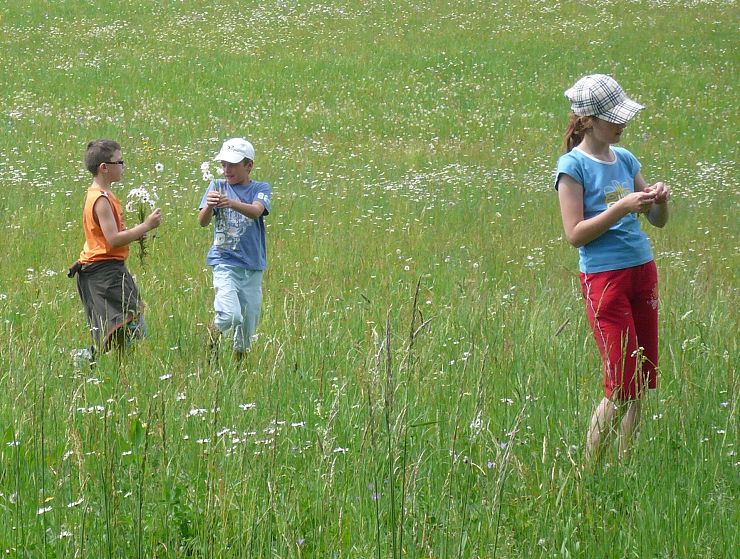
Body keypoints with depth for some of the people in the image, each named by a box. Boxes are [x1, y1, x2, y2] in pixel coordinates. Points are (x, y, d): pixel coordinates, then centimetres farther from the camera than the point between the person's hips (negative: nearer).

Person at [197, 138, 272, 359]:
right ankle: (211, 341, 4)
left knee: (248, 324, 6)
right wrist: (209, 206, -31)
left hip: (253, 266, 2)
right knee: (230, 316, -23)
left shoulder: (261, 189, 5)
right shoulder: (217, 186, 5)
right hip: (225, 263, -2)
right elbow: (202, 221, -7)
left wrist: (232, 203, -38)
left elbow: (256, 211, -18)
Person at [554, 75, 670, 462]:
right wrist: (622, 207, -19)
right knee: (622, 384, -9)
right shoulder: (573, 166, -7)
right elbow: (575, 234, -13)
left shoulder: (625, 159, 12)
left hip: (642, 268, 7)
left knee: (641, 382, 6)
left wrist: (660, 201, -5)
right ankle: (588, 470, 1)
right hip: (603, 276, -7)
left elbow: (658, 221, 17)